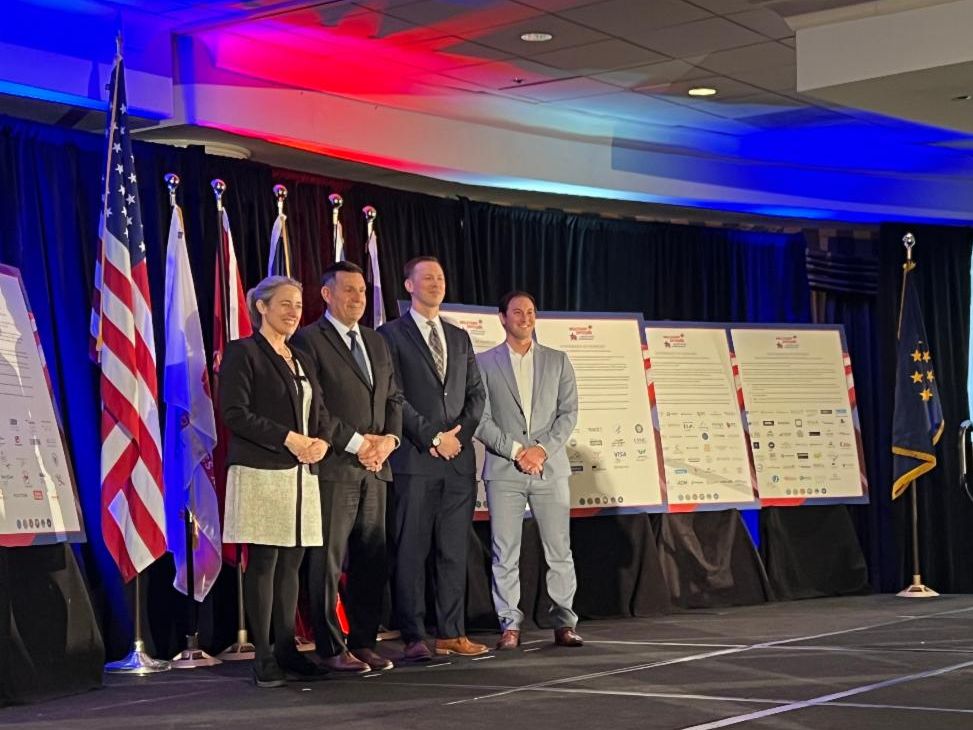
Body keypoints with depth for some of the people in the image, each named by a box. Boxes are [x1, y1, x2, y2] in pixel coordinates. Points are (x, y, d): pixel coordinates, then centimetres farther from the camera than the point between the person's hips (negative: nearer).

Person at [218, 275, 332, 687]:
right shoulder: (243, 352, -3)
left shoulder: (301, 360, 19)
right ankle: (263, 657, -2)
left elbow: (320, 411, 20)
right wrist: (288, 438, -15)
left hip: (300, 474, 7)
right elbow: (234, 412, -12)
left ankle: (286, 649, 12)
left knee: (291, 563, 7)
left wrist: (321, 442, -2)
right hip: (260, 472, -7)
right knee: (263, 563, -5)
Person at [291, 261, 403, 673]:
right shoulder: (309, 341, -4)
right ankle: (331, 649, 4)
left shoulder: (377, 343, 19)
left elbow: (393, 398, 20)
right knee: (329, 559, -2)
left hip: (375, 467, 7)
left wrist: (389, 438, 1)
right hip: (334, 466, -7)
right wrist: (356, 442, -13)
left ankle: (363, 642, 15)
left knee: (372, 559, 7)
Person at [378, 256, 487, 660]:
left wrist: (460, 434, -1)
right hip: (414, 460, -5)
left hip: (459, 459, 5)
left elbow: (476, 394, 16)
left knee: (455, 551, 6)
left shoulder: (460, 337, 18)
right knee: (411, 552, -3)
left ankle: (452, 633, 11)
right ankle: (414, 638, 0)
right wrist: (432, 438, -11)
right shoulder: (391, 335, 1)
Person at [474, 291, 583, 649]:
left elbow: (569, 412, 5)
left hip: (550, 468, 1)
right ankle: (510, 625, 5)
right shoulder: (484, 363, 6)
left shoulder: (557, 361, 12)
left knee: (559, 550, 2)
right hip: (503, 471, -1)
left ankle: (564, 623, 9)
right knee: (505, 553, -1)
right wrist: (515, 451, -11)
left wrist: (543, 449, -9)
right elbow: (481, 418, -1)